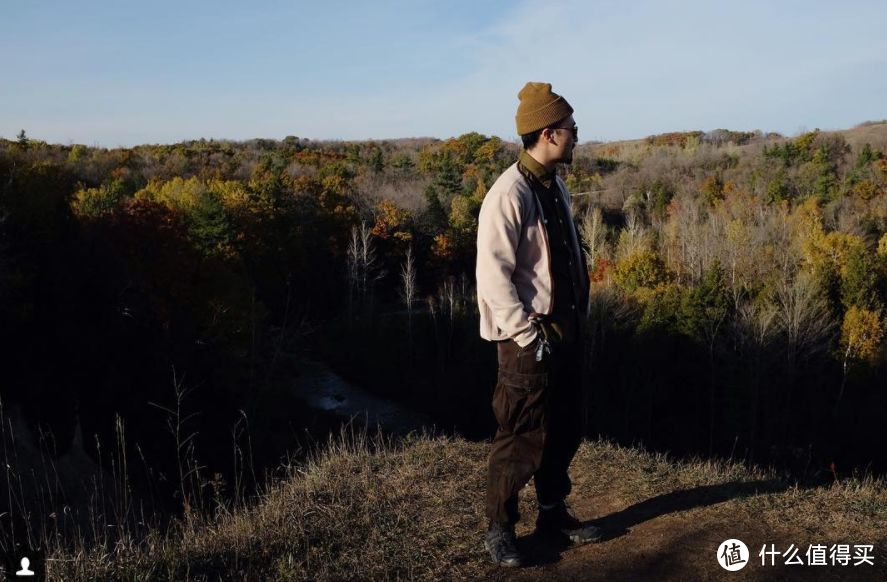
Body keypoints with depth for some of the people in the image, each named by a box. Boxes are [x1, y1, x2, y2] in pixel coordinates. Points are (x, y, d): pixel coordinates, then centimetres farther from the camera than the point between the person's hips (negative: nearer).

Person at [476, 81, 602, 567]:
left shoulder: (556, 186, 9)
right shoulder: (509, 195, -18)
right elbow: (492, 276, -20)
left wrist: (577, 317, 14)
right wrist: (529, 337, -19)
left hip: (566, 327, 9)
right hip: (530, 335, -9)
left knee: (567, 426, 18)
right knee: (523, 436, 1)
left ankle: (553, 512, 36)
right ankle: (499, 528, 20)